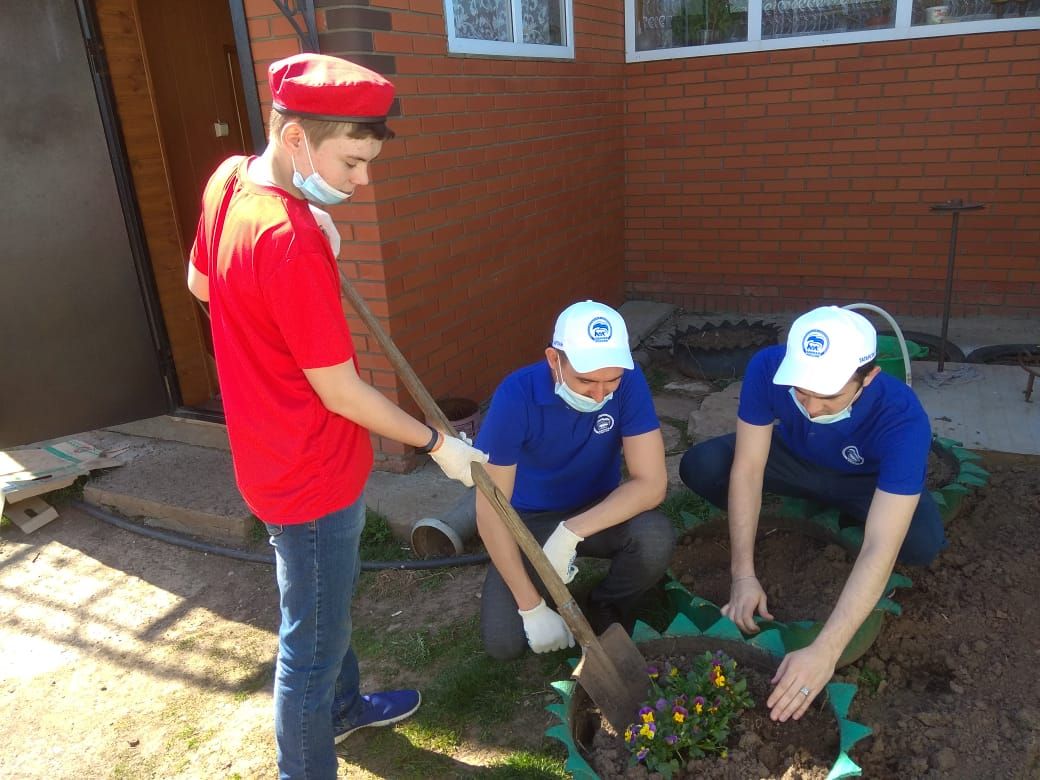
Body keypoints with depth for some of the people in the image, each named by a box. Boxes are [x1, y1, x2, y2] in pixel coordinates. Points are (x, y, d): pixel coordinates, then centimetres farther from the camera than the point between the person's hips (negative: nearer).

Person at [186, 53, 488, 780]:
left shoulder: (228, 179, -3)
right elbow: (341, 393, -24)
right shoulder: (292, 238, -31)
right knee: (313, 640, 11)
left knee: (328, 604, 29)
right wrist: (437, 443, -11)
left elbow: (201, 283, 15)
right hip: (312, 473, -10)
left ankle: (345, 705, 54)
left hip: (280, 457, 10)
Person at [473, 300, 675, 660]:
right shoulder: (517, 395, -28)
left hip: (599, 511, 2)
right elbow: (490, 510, -24)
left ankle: (605, 614, 1)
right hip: (528, 520, -1)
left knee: (656, 538, -30)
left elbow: (651, 482, -24)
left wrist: (572, 532, -35)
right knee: (503, 643, -17)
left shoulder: (629, 383, -22)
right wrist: (532, 607, -24)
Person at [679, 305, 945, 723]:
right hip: (793, 459, 2)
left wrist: (825, 651, -51)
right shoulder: (767, 367, -34)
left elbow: (880, 550, -44)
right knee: (700, 466, -25)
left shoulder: (903, 419, -40)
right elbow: (747, 469, -27)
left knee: (923, 542, -33)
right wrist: (743, 574, -32)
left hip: (867, 482, -1)